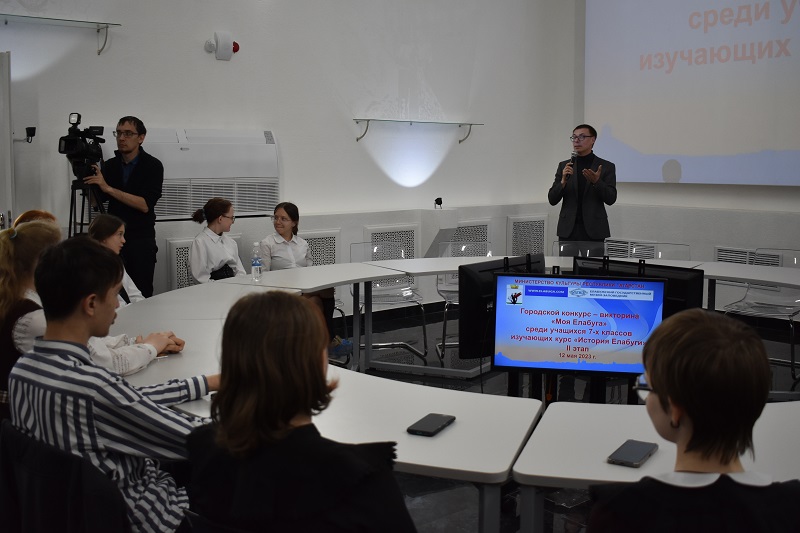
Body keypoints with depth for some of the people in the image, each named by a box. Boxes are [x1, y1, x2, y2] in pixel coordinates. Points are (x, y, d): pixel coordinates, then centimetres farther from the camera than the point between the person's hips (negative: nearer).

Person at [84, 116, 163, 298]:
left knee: (142, 294, -2)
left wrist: (108, 188, -20)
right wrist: (88, 178, -8)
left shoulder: (152, 166, -6)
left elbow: (145, 205, -17)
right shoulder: (110, 165, 7)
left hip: (141, 240, -3)